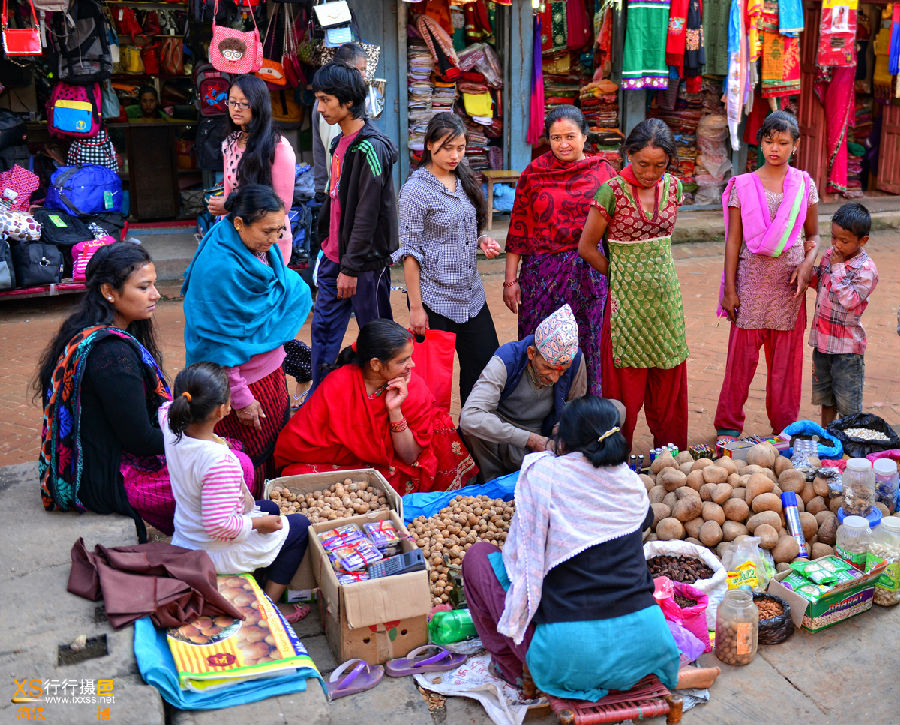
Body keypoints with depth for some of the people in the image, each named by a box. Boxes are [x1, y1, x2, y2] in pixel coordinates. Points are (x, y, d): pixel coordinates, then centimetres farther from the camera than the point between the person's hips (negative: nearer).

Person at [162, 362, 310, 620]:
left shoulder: (172, 427, -15)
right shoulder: (220, 462, -39)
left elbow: (166, 408, 13)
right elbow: (219, 526, -34)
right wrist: (258, 523, -19)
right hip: (215, 554, -8)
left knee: (270, 508, 29)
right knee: (299, 525, 11)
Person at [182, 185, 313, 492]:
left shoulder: (263, 248, 0)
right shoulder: (217, 267, -25)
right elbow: (218, 342, -22)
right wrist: (241, 398, -17)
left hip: (269, 372, 8)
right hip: (241, 381, -8)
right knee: (250, 466, 6)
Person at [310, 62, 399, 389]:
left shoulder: (371, 148, -18)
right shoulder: (340, 142, 11)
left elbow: (367, 213, -20)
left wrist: (351, 267, -19)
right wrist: (327, 246, 20)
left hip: (365, 262, -9)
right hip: (334, 256, 9)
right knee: (324, 328, 12)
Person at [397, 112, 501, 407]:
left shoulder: (464, 180, 9)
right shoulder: (417, 188, -10)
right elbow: (410, 251, -12)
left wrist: (482, 241, 0)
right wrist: (416, 307, -14)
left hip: (471, 294, 7)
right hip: (434, 298, -7)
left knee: (487, 363, 7)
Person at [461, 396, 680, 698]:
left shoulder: (542, 473, -7)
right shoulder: (633, 484, 7)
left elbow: (521, 557, -2)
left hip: (567, 654, -4)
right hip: (645, 646, 5)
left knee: (479, 555, 13)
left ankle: (510, 667, 20)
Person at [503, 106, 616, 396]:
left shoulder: (603, 172, 4)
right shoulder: (533, 173, 5)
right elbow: (518, 229, 6)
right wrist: (510, 280, 3)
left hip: (588, 273, 0)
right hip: (541, 272, 1)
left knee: (586, 346, 5)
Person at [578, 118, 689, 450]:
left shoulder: (672, 186, 3)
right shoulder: (613, 191, -12)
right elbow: (587, 247, -4)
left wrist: (652, 268, 11)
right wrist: (622, 274, 3)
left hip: (666, 295, 5)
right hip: (627, 297, -4)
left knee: (668, 383, 12)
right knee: (625, 388, 2)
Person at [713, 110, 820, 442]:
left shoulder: (805, 185, 5)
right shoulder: (743, 186, 0)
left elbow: (813, 234, 12)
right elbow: (733, 241, 0)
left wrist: (807, 264, -8)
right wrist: (730, 289, -3)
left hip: (789, 284, 2)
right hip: (752, 280, -1)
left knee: (787, 356, 7)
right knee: (742, 353, 1)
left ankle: (786, 427, 21)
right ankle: (728, 424, 15)